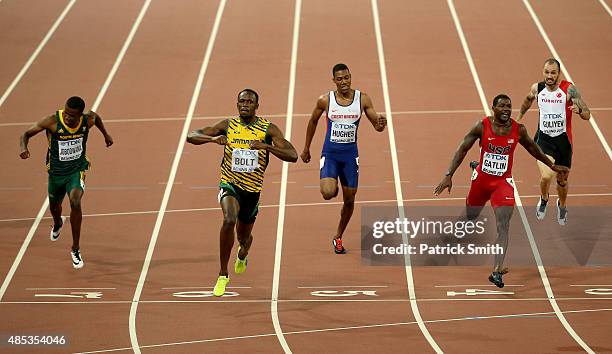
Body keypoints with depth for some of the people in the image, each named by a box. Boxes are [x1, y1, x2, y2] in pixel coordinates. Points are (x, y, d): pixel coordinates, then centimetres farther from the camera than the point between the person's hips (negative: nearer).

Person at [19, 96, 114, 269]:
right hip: (56, 171, 1)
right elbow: (27, 133, -18)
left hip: (77, 170, -1)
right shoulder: (52, 121, -26)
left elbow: (96, 117, 8)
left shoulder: (88, 120, -19)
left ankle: (76, 249, -12)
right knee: (54, 207, 23)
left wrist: (106, 134, 23)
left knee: (75, 202, -26)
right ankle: (57, 224, 65)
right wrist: (23, 147, -40)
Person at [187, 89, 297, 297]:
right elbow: (191, 136, -6)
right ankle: (223, 275, -20)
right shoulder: (228, 126, -6)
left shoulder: (268, 129, -9)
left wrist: (265, 146, -33)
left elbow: (292, 156, -18)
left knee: (244, 236, 17)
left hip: (253, 189, 2)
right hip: (230, 184, -2)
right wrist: (213, 139, -27)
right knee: (229, 220, -31)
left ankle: (243, 254, 59)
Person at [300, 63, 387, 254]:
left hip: (350, 154, 2)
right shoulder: (325, 100, -6)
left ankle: (338, 237, 27)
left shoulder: (362, 99, -3)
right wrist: (306, 149, 16)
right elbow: (313, 122, 11)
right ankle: (332, 186, 16)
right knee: (328, 193, -23)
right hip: (330, 153, -2)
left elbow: (377, 126, 0)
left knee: (349, 200, 7)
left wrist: (381, 123, -25)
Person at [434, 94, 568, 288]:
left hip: (503, 181, -1)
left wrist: (553, 166, 19)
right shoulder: (482, 126, -14)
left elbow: (533, 149, 11)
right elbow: (462, 150, -9)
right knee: (470, 216, 21)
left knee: (503, 225, -17)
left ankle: (497, 271, -20)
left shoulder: (518, 129, -9)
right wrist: (448, 176, -17)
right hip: (482, 178, 1)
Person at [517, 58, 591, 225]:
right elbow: (528, 101, 19)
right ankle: (543, 199, 12)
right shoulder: (537, 88, -6)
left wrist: (579, 110, -36)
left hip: (563, 139, 0)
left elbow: (587, 115, -14)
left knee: (562, 181, 15)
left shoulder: (569, 89, -14)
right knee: (546, 175, -23)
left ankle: (562, 205, 48)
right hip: (543, 138, 0)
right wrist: (519, 117, 32)